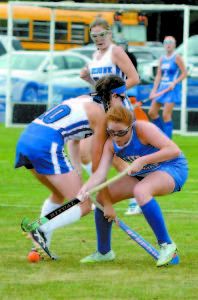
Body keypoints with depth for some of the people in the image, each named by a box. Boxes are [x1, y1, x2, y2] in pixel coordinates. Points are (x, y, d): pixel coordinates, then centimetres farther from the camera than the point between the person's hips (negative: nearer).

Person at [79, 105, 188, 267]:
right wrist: (86, 187, -40)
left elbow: (174, 150, -33)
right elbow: (100, 173, -19)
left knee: (140, 191, -38)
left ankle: (166, 245, -29)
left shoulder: (143, 129, -28)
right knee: (102, 197, -1)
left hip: (172, 169, -8)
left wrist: (142, 160, -38)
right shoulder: (111, 144, -9)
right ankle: (104, 252, 16)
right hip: (144, 174, 8)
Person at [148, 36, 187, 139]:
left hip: (172, 89, -7)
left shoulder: (176, 57, -6)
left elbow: (184, 73, -7)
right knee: (152, 112, 6)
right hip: (162, 87, 7)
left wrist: (174, 83, -17)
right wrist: (154, 90, 7)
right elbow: (158, 75, 13)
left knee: (166, 115, -12)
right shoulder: (162, 58, 11)